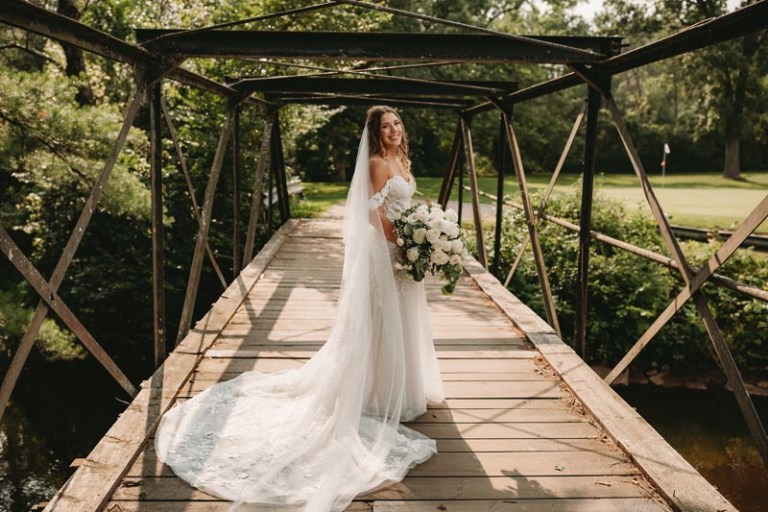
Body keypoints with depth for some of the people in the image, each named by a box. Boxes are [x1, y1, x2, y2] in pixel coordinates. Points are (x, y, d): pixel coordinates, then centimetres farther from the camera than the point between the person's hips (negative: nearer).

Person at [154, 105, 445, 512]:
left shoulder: (403, 161, 15)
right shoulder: (377, 163, -14)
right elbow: (378, 215, -20)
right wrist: (404, 247, -18)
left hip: (406, 250, 10)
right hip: (388, 251, -10)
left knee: (404, 320, 18)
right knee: (387, 321, -1)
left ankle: (406, 385, 33)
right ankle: (387, 394, 12)